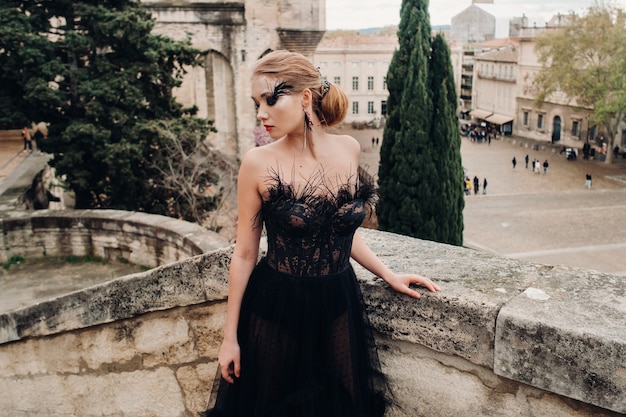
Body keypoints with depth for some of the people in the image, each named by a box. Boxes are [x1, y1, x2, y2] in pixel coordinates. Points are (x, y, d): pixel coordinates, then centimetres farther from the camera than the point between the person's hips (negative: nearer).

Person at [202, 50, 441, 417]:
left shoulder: (348, 149, -4)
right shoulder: (259, 163, -14)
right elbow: (245, 253, -7)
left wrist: (390, 276, 7)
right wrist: (230, 337, -3)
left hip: (338, 305, 3)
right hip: (276, 308, -3)